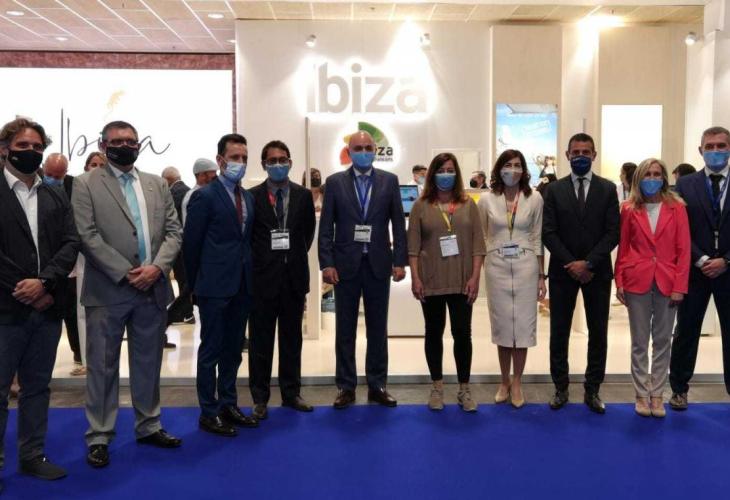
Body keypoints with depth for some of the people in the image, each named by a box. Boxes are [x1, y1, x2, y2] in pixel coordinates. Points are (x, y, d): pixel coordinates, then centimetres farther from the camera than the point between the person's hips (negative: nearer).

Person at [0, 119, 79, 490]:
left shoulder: (56, 197, 12)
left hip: (48, 306, 5)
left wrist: (44, 281, -12)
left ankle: (32, 455, 25)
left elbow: (71, 244, 3)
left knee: (37, 386, 13)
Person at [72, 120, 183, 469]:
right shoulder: (86, 185, 0)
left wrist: (157, 267, -10)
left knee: (148, 363, 13)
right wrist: (125, 273, -15)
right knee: (102, 366, 5)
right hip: (108, 291, -4)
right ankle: (99, 436, 16)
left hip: (152, 289, 4)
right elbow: (87, 236, -10)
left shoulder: (157, 184, 12)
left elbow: (173, 231, 6)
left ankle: (148, 426, 27)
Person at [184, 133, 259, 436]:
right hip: (215, 286, -6)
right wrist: (196, 284, -2)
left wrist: (249, 277, 9)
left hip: (242, 286, 7)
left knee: (233, 349, 14)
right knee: (211, 350, 3)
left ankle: (228, 405, 26)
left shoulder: (248, 197, 11)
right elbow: (191, 244, -7)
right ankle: (209, 413, 13)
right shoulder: (205, 196, -9)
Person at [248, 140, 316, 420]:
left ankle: (291, 393, 23)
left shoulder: (303, 196, 5)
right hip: (263, 276, -2)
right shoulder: (252, 196, -2)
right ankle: (260, 398, 17)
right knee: (261, 340, 6)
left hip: (294, 276, 2)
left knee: (292, 338, 11)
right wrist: (258, 260, 0)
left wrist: (297, 256, 8)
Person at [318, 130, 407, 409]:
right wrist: (326, 264, -8)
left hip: (378, 264, 1)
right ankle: (346, 387, 17)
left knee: (378, 329, 8)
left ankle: (377, 386, 19)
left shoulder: (389, 181, 4)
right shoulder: (335, 182, 2)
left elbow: (398, 223, 3)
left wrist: (400, 261, -4)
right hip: (346, 265, 0)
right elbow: (326, 227, 0)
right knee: (345, 330, 6)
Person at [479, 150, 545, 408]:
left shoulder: (535, 199, 0)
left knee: (523, 325, 4)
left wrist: (542, 275, 2)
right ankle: (504, 382, 23)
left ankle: (517, 383, 18)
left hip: (525, 267, 0)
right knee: (502, 325, 8)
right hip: (496, 267, 0)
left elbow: (537, 238, 3)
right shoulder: (486, 199, 0)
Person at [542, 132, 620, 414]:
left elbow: (612, 232, -4)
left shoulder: (607, 189, 3)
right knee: (559, 333, 5)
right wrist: (572, 264, -13)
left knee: (598, 333, 6)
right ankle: (561, 388, 17)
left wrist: (588, 263, -14)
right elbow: (548, 233, -3)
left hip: (597, 271, 0)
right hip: (563, 271, 0)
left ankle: (592, 390, 19)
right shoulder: (554, 190, 3)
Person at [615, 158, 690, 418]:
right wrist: (619, 282, -2)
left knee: (663, 341, 7)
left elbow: (683, 249, -1)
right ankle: (642, 394, 16)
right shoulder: (629, 209, 2)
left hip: (667, 282, 0)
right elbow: (622, 248, 4)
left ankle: (657, 394, 18)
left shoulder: (676, 208, 2)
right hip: (637, 281, 0)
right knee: (639, 342, 6)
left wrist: (679, 286, -7)